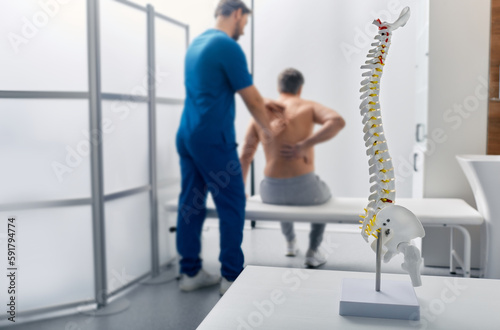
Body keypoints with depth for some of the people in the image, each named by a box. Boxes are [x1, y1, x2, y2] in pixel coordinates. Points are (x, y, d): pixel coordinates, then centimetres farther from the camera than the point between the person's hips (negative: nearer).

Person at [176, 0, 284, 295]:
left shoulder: (197, 43, 17)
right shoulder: (228, 47, -11)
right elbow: (252, 101, -8)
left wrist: (262, 102, 26)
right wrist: (272, 132, 8)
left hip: (187, 135, 9)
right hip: (213, 139, -9)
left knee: (191, 204, 10)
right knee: (232, 205, 0)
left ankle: (190, 273, 18)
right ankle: (232, 277, 6)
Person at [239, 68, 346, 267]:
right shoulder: (309, 106, 2)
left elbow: (245, 157, 12)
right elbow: (338, 122, -20)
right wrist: (304, 146, -20)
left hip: (271, 191, 3)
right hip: (304, 189, -3)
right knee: (323, 195, 36)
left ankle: (290, 242, 54)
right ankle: (313, 252, 30)